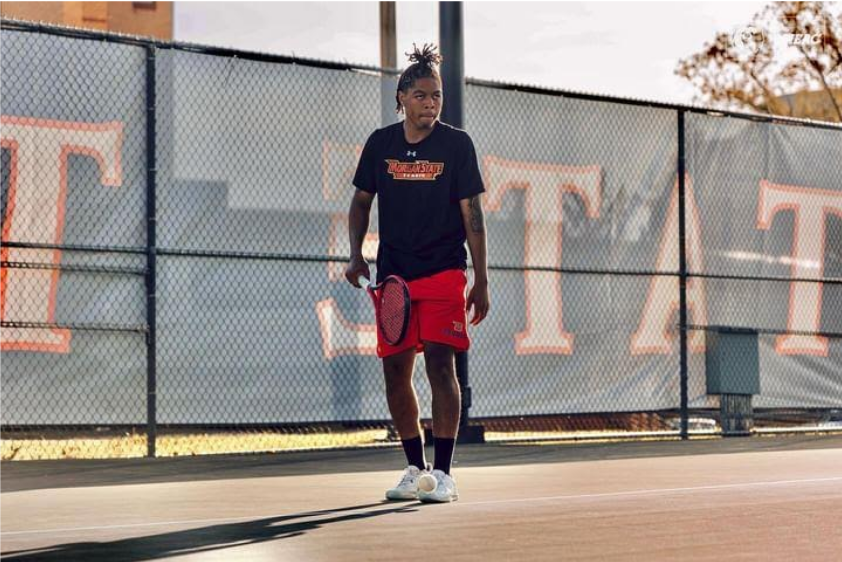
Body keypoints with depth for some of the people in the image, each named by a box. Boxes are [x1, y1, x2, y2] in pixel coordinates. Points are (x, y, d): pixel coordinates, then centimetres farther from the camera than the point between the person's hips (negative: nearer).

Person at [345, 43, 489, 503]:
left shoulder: (457, 144, -3)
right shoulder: (380, 143, 5)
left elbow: (472, 215, -3)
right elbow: (361, 202, 16)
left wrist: (481, 282, -6)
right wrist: (356, 255, 2)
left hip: (444, 271, -4)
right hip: (393, 272, 4)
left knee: (439, 363, -13)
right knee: (395, 370, 5)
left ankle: (443, 473, -8)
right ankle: (415, 468, 18)